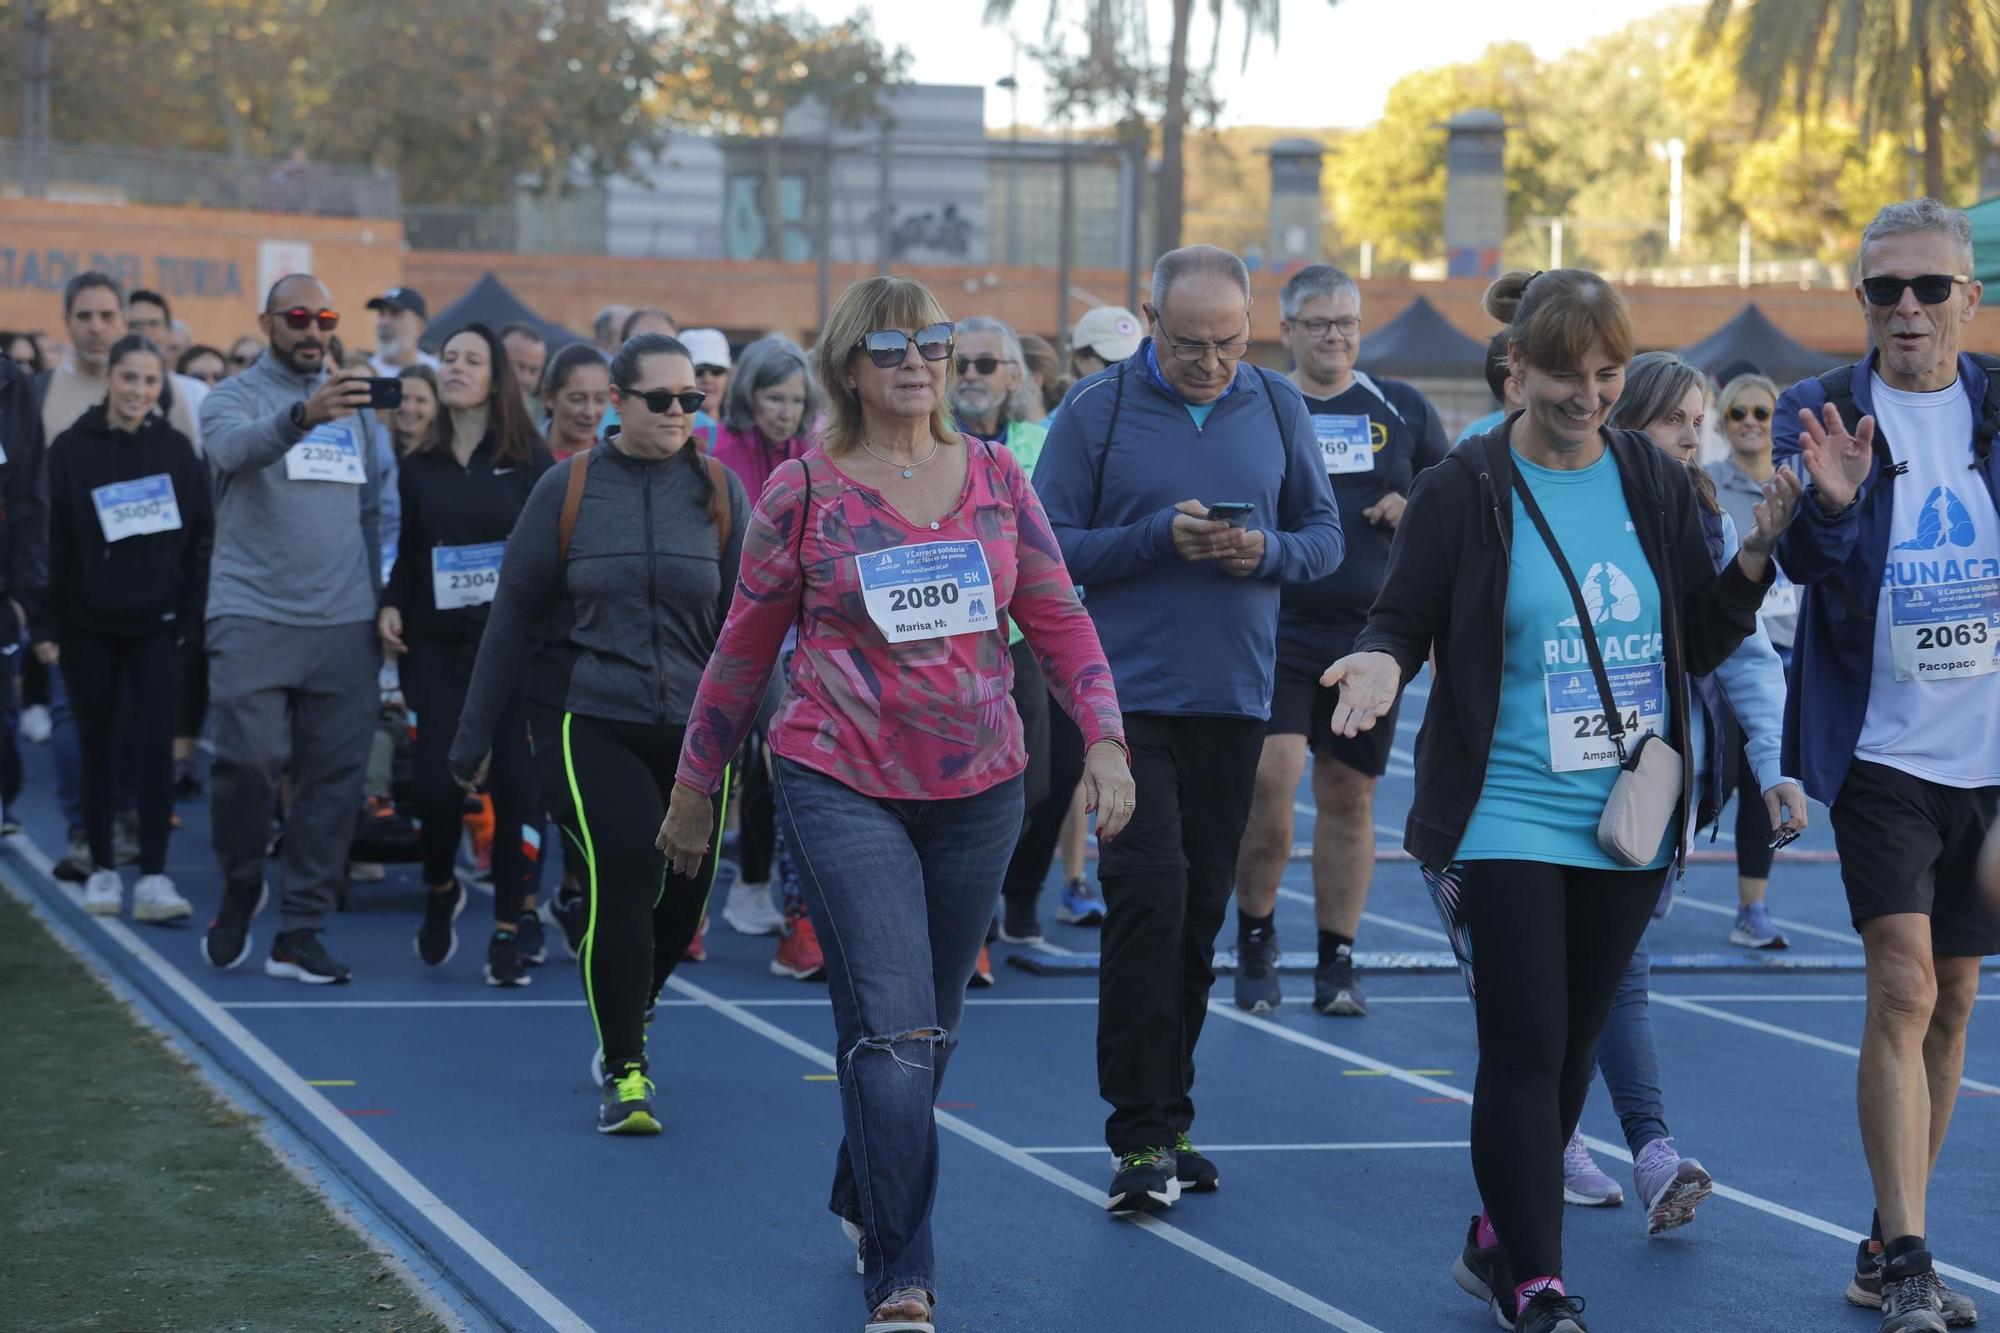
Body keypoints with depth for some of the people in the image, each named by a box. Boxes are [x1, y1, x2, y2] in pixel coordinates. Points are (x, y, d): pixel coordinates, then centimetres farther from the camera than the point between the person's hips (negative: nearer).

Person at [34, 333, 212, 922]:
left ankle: (153, 877, -7)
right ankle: (102, 868, 18)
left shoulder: (176, 449, 1)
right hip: (88, 622, 0)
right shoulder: (72, 448, -2)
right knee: (97, 745, 8)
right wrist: (45, 623, -5)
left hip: (155, 623, 0)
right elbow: (50, 538, -2)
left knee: (156, 744, -8)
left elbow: (201, 536, 3)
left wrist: (189, 614, -2)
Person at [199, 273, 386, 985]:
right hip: (252, 615, -4)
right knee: (249, 760, -10)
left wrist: (383, 603, 11)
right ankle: (241, 888, 16)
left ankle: (301, 932, 6)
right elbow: (235, 448, -24)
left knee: (335, 777, 1)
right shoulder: (235, 396, 1)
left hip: (344, 622, 4)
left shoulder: (355, 405, 16)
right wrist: (303, 415, -42)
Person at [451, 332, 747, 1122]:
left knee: (685, 889, 7)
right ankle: (624, 1071, -5)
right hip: (588, 721, -3)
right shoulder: (569, 488, 0)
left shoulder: (720, 492, 4)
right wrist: (476, 735, 4)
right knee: (622, 872, -17)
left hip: (693, 728, 3)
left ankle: (629, 1013, 38)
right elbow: (514, 612, 3)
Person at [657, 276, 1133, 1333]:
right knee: (892, 1029, -13)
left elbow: (1059, 622, 7)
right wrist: (694, 789, 10)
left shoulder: (996, 479, 5)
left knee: (930, 1026, 14)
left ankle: (862, 1203, 38)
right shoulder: (802, 491, -2)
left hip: (978, 790, 4)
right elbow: (744, 650, 5)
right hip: (842, 788, -4)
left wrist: (1105, 740, -6)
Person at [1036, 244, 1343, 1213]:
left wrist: (1268, 551, -11)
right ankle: (1143, 1136, -9)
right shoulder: (1096, 411, -3)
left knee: (1201, 907, 9)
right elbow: (1047, 548, -5)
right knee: (1149, 896, -13)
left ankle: (1168, 1119, 19)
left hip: (1235, 698, 4)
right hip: (1131, 695, -4)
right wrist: (1160, 537, -17)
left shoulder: (1277, 408, 7)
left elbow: (1324, 535, 11)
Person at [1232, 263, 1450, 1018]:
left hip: (1370, 635, 2)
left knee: (1348, 796, 6)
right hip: (1276, 630, -2)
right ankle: (1254, 938, 4)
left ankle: (1337, 962, 15)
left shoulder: (1402, 410, 10)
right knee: (1268, 780, -16)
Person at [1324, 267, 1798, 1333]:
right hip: (1507, 821, -4)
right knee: (1525, 1052, -8)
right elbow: (1400, 620, 0)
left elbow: (1699, 645, 8)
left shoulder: (1653, 482, 5)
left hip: (1628, 823, 5)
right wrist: (1382, 660, -23)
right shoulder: (1462, 491, -6)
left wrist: (1759, 553, -7)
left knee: (1572, 1045, 14)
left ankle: (1496, 1246, 31)